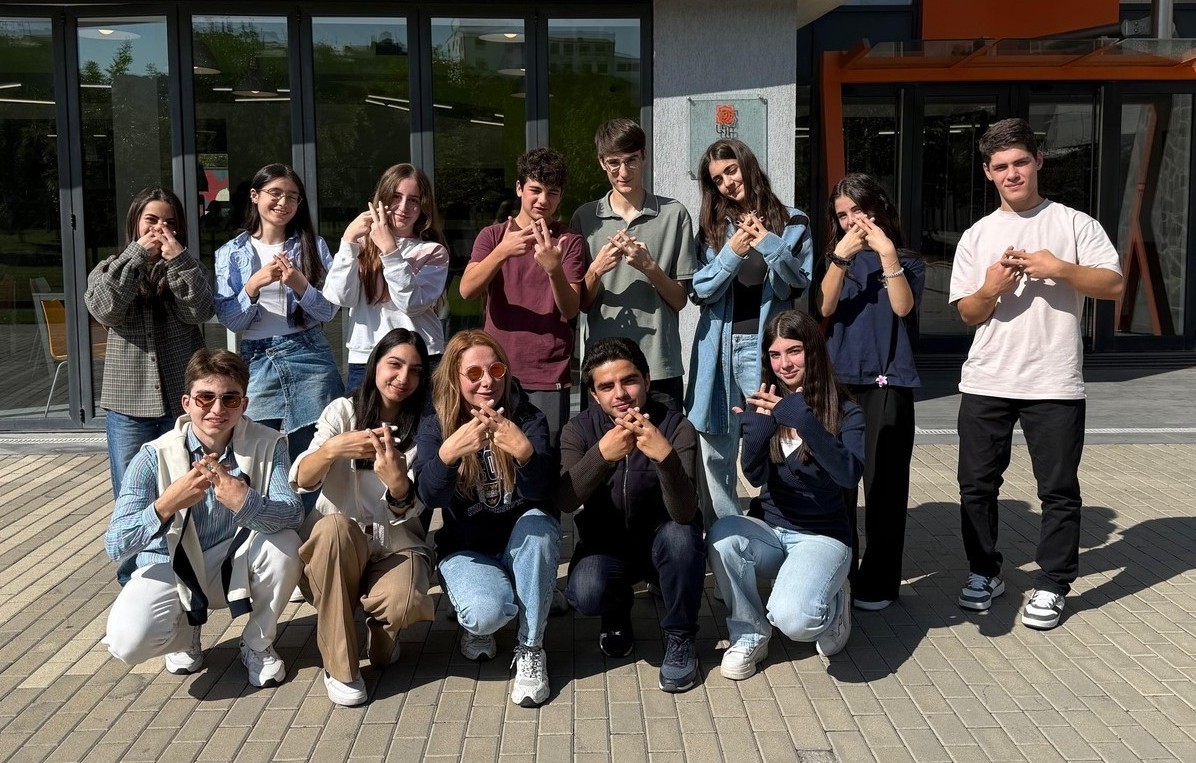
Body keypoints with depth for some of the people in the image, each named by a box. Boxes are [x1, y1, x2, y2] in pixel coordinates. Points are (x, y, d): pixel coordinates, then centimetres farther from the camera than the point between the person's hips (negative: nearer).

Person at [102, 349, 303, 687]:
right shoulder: (154, 457, -17)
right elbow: (115, 545, -23)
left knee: (284, 543, -30)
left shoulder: (268, 444, -15)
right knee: (128, 641, -28)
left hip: (234, 566, 1)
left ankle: (257, 645, -2)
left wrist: (244, 501, -51)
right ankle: (185, 632, 11)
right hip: (170, 569, -1)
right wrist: (166, 505, -42)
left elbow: (293, 512, -30)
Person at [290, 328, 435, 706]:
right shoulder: (343, 410, 0)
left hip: (397, 545, -1)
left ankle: (381, 626, 9)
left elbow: (407, 512, -13)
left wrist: (398, 485, -38)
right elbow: (301, 480, -14)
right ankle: (339, 667, -21)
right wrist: (331, 449, -36)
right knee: (332, 525, -35)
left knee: (400, 603, -34)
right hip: (339, 546, 1)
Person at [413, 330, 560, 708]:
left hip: (523, 545, 1)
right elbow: (429, 496, -22)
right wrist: (449, 452, -43)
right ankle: (476, 625, 9)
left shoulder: (527, 419, -8)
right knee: (489, 611, -32)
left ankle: (530, 649, -20)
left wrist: (524, 450, -44)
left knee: (538, 521, -34)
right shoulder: (434, 427, -6)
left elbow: (541, 492, -22)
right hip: (466, 549, -1)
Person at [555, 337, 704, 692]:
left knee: (682, 536, -35)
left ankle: (679, 638, -10)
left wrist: (666, 457, -50)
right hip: (605, 544, 1)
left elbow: (684, 513, -31)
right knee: (585, 594, -31)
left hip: (660, 541, -1)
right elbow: (564, 501, -27)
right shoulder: (580, 430, -11)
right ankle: (617, 613, 9)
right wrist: (602, 454, -44)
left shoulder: (676, 428, -18)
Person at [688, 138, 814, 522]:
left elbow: (803, 285, -1)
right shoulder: (711, 227, 12)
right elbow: (700, 290, 3)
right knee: (716, 453, 6)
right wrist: (732, 253, -11)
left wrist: (770, 244, -13)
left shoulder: (791, 222, 6)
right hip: (719, 349, 3)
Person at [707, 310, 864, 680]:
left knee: (792, 619, -31)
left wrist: (802, 420, -37)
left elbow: (850, 474, -26)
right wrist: (756, 430, -34)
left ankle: (833, 605, 7)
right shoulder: (766, 403, 0)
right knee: (722, 534, -30)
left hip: (823, 536, -3)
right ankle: (750, 635, -7)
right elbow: (755, 476, -13)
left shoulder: (845, 411, -8)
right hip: (771, 532, 4)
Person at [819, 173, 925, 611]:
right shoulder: (834, 259, 14)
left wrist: (887, 253, -17)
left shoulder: (906, 261, 9)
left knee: (884, 483, -4)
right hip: (839, 380, 2)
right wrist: (841, 257, -14)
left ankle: (878, 583, 4)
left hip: (888, 382, -2)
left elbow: (903, 307, -10)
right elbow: (824, 309, -4)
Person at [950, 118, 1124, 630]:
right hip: (986, 382, 3)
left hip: (1054, 383, -3)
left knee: (1059, 489, 2)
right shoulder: (976, 236, 10)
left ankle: (1052, 585, 15)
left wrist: (1061, 268, -17)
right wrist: (991, 289, -12)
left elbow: (1114, 285, -3)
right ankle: (984, 573, 25)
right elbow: (967, 314, 9)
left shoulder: (1074, 224, 3)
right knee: (977, 485, 9)